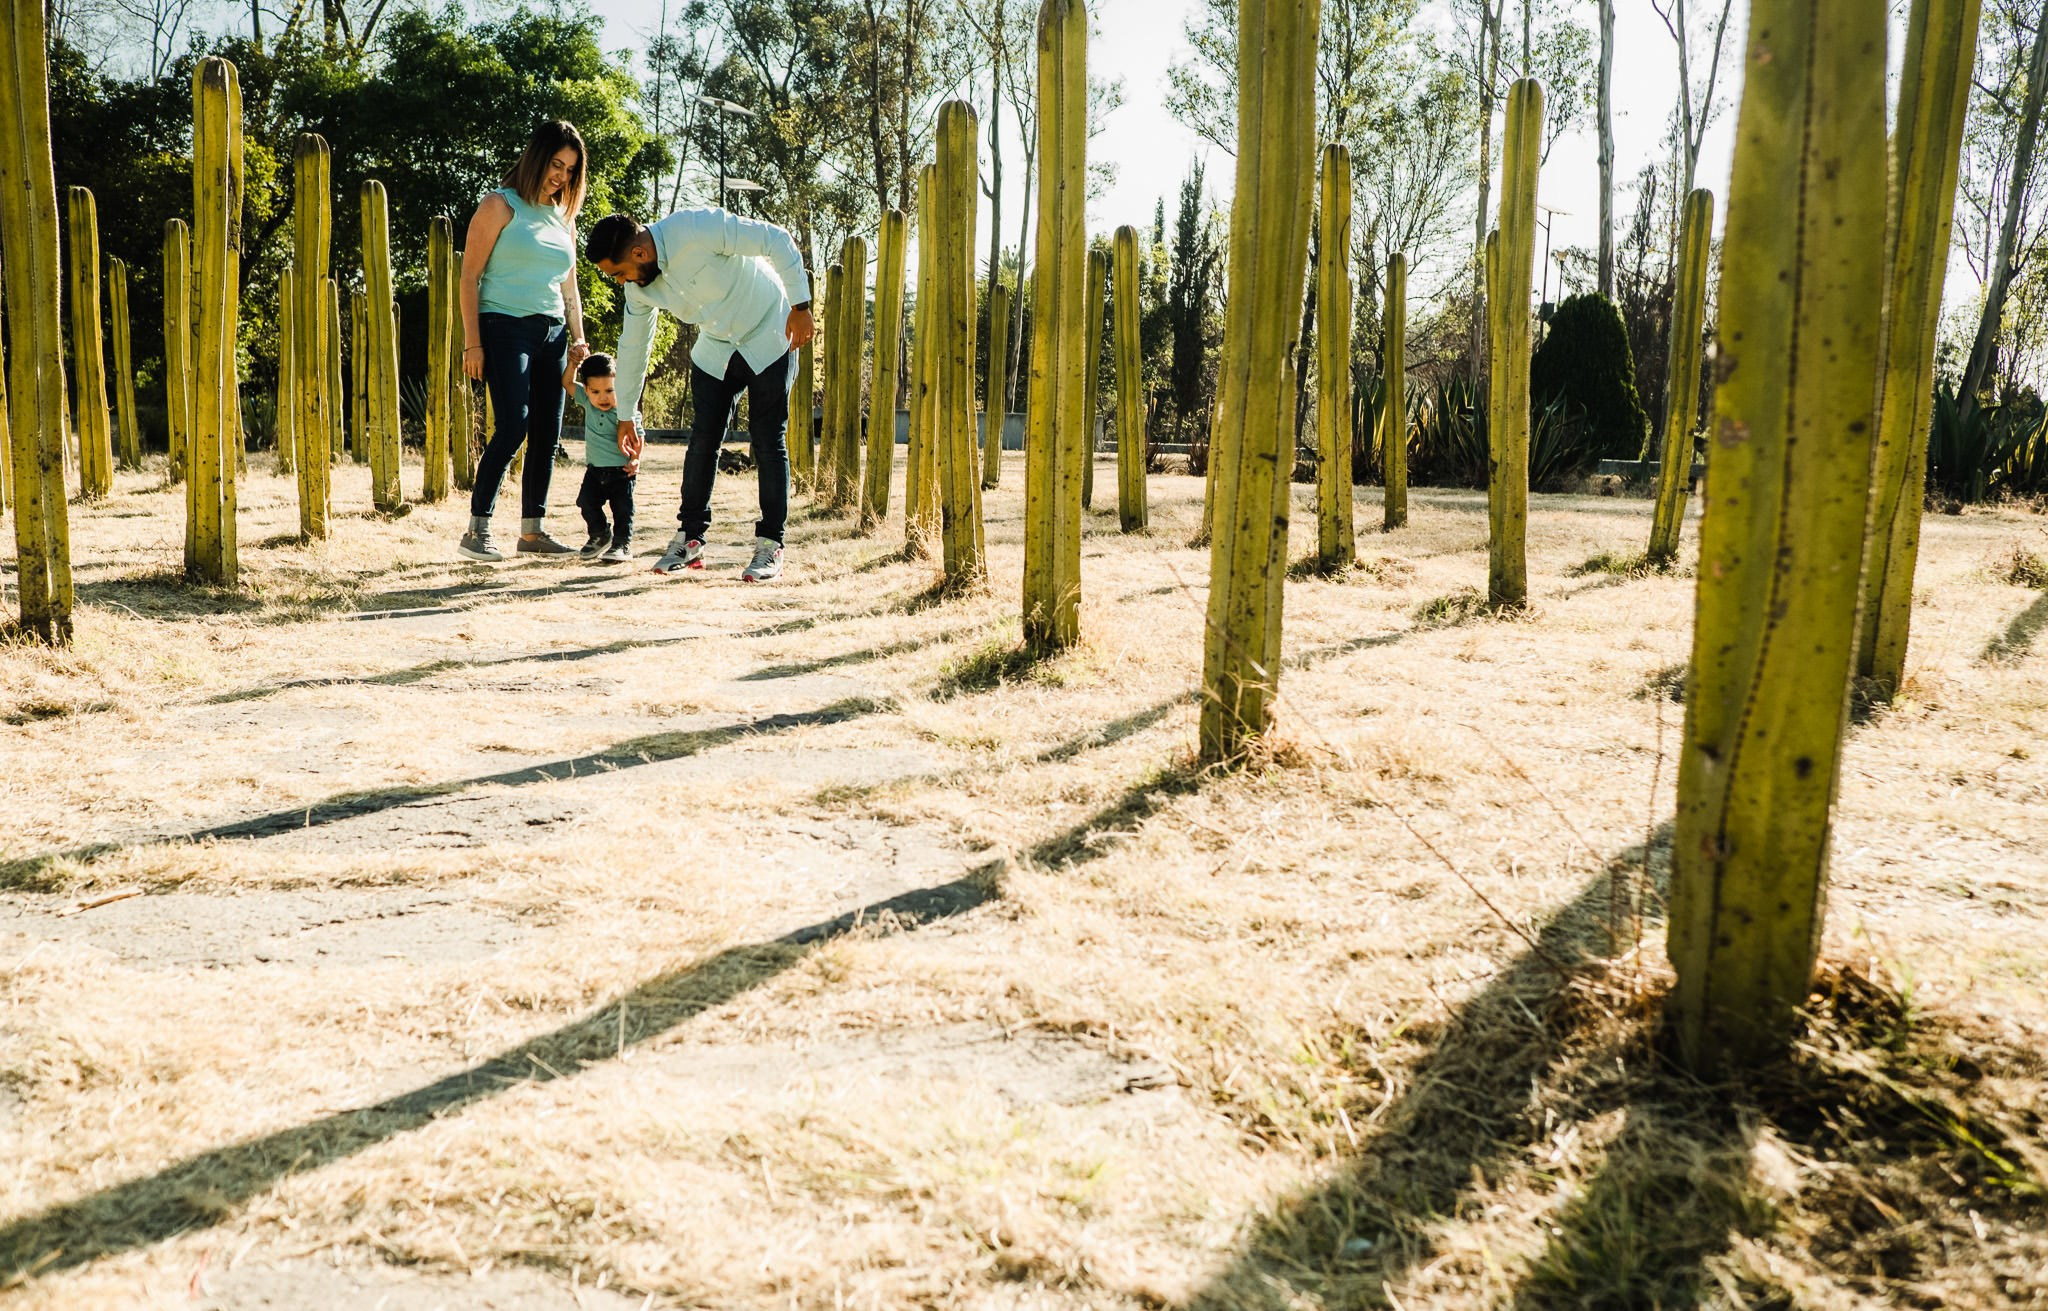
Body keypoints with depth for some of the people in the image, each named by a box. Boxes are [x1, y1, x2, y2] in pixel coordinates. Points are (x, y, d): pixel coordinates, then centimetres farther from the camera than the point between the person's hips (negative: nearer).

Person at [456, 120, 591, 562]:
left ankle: (532, 530, 13)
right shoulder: (501, 206, 0)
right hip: (505, 327, -7)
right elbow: (470, 275, -5)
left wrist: (577, 339, 12)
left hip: (551, 334, 7)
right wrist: (473, 342, -12)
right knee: (513, 426, -17)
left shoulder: (563, 218, 19)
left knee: (547, 434, 4)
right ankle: (477, 529, -11)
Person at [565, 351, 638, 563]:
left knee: (622, 508, -5)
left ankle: (622, 544, 7)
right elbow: (568, 383, 13)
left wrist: (635, 460, -30)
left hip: (620, 469, -5)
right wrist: (574, 362, 0)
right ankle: (600, 536, 22)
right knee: (587, 502, 1)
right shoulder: (588, 402, 0)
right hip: (594, 469, 5)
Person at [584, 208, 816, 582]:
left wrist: (800, 305, -23)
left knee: (768, 440, -7)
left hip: (768, 338, -6)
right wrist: (626, 417, 13)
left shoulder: (699, 229, -29)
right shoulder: (639, 286, -7)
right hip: (716, 348, 6)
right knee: (703, 439, -2)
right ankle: (690, 538, 6)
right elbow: (631, 346, 6)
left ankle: (770, 545, -2)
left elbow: (778, 241, -24)